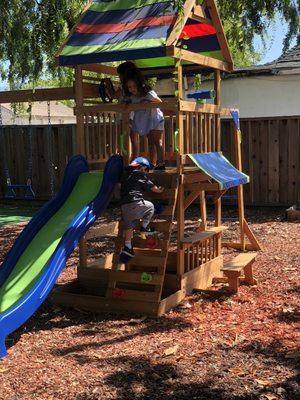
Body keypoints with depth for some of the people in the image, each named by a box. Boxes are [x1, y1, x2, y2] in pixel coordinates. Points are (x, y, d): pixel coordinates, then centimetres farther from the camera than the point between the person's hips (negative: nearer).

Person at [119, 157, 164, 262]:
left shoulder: (125, 174, 21)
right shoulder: (140, 174, 2)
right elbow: (152, 187, 9)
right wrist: (159, 190, 29)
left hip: (124, 204, 6)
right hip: (135, 202, -6)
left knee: (129, 225, 11)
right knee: (150, 206, 20)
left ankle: (127, 247, 8)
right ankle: (144, 227, 14)